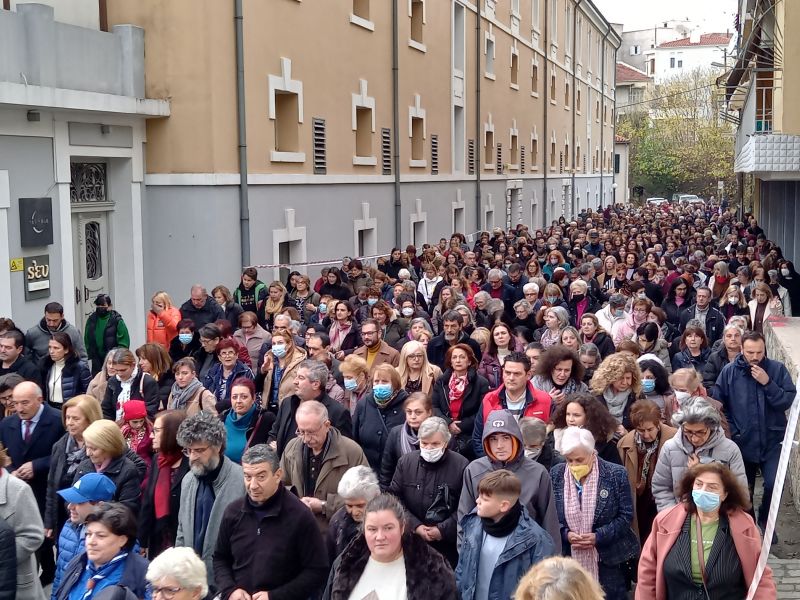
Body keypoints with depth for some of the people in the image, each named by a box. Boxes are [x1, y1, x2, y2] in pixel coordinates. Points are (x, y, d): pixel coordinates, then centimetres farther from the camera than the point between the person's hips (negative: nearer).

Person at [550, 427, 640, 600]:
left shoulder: (615, 474, -8)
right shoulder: (556, 475, 0)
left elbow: (626, 515, -6)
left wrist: (598, 537, -17)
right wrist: (565, 534, -13)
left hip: (608, 561, -2)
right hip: (568, 560, 2)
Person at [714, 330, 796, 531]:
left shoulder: (778, 369, -5)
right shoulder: (729, 371, -5)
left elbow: (788, 401, -11)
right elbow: (717, 404, 1)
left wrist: (768, 383, -21)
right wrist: (731, 430, -3)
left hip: (772, 441, -1)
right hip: (742, 441, 1)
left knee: (774, 484, -15)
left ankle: (765, 521, 12)